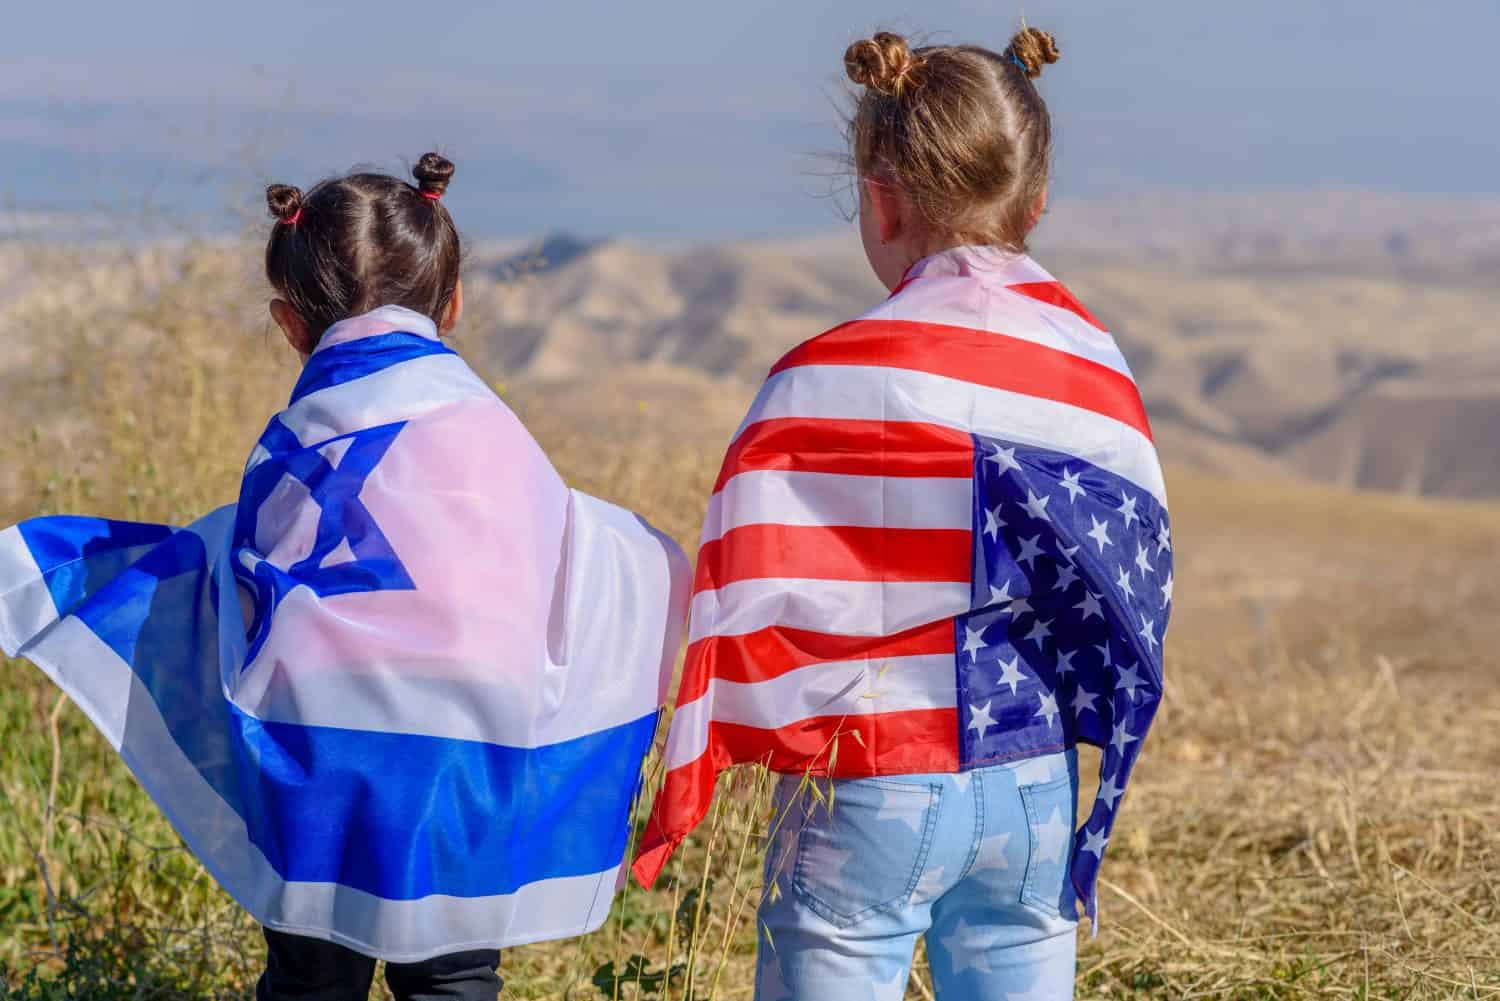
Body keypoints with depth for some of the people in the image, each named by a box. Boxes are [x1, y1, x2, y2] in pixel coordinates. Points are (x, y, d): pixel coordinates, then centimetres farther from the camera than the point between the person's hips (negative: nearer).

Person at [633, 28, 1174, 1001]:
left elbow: (761, 597, -12)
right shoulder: (1097, 364, 4)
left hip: (874, 794, -5)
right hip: (1041, 792, 5)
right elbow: (1142, 582, 11)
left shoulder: (836, 377, -12)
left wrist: (685, 790, -4)